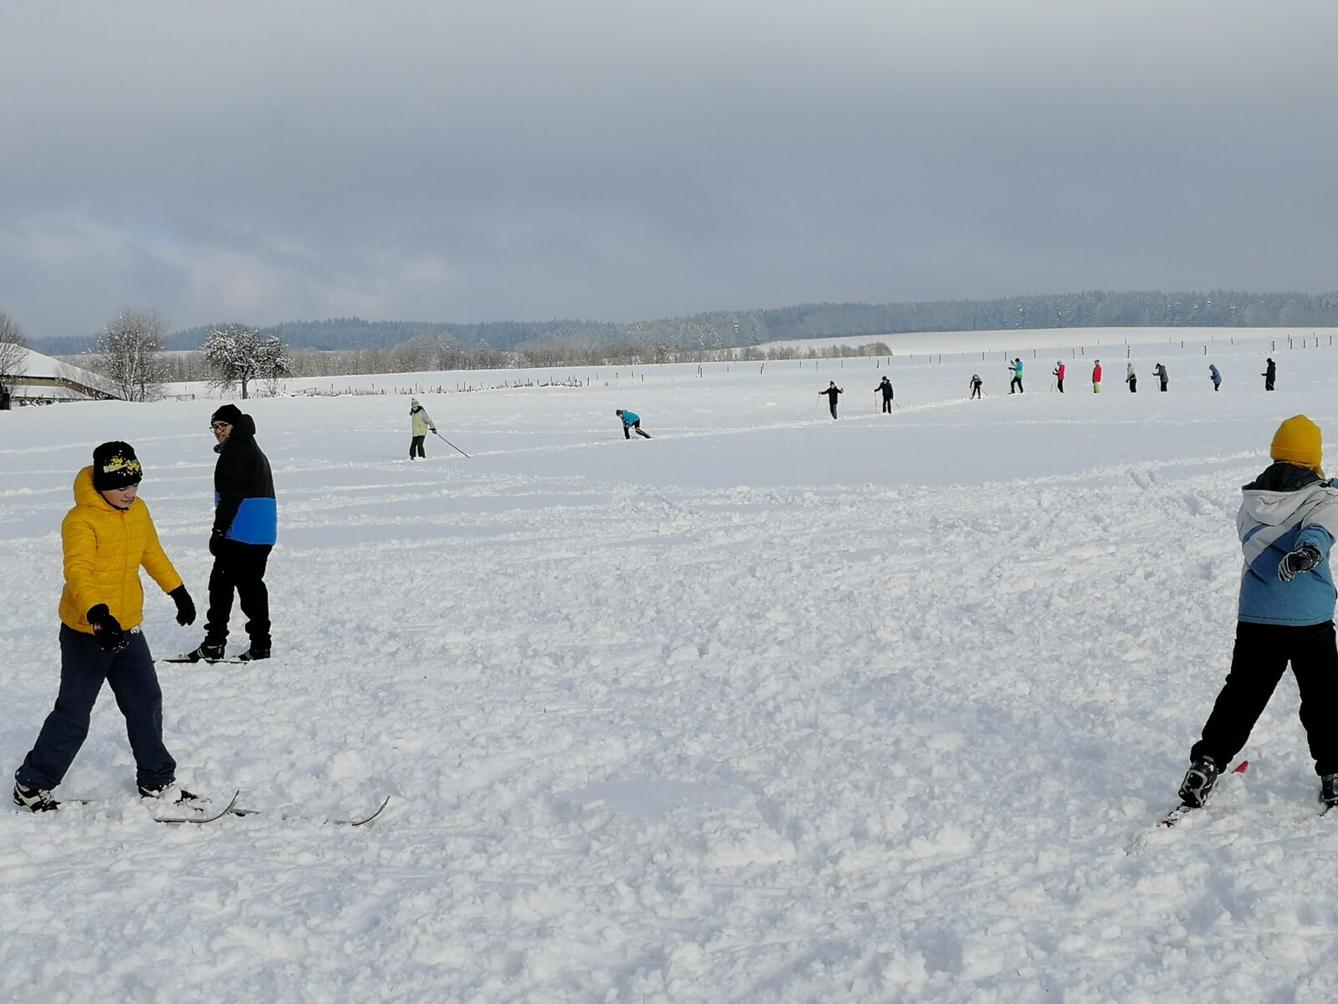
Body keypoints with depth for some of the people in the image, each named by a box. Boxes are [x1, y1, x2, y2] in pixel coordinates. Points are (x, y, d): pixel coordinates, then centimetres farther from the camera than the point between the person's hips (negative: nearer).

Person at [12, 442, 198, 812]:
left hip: (128, 629, 7)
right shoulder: (80, 521, -21)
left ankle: (156, 781, 25)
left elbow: (152, 554, 20)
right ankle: (31, 784, 15)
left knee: (146, 704, 12)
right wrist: (99, 614, -48)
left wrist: (178, 591, 25)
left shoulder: (138, 511, 4)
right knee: (73, 715, -1)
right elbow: (78, 572, -33)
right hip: (86, 633, -7)